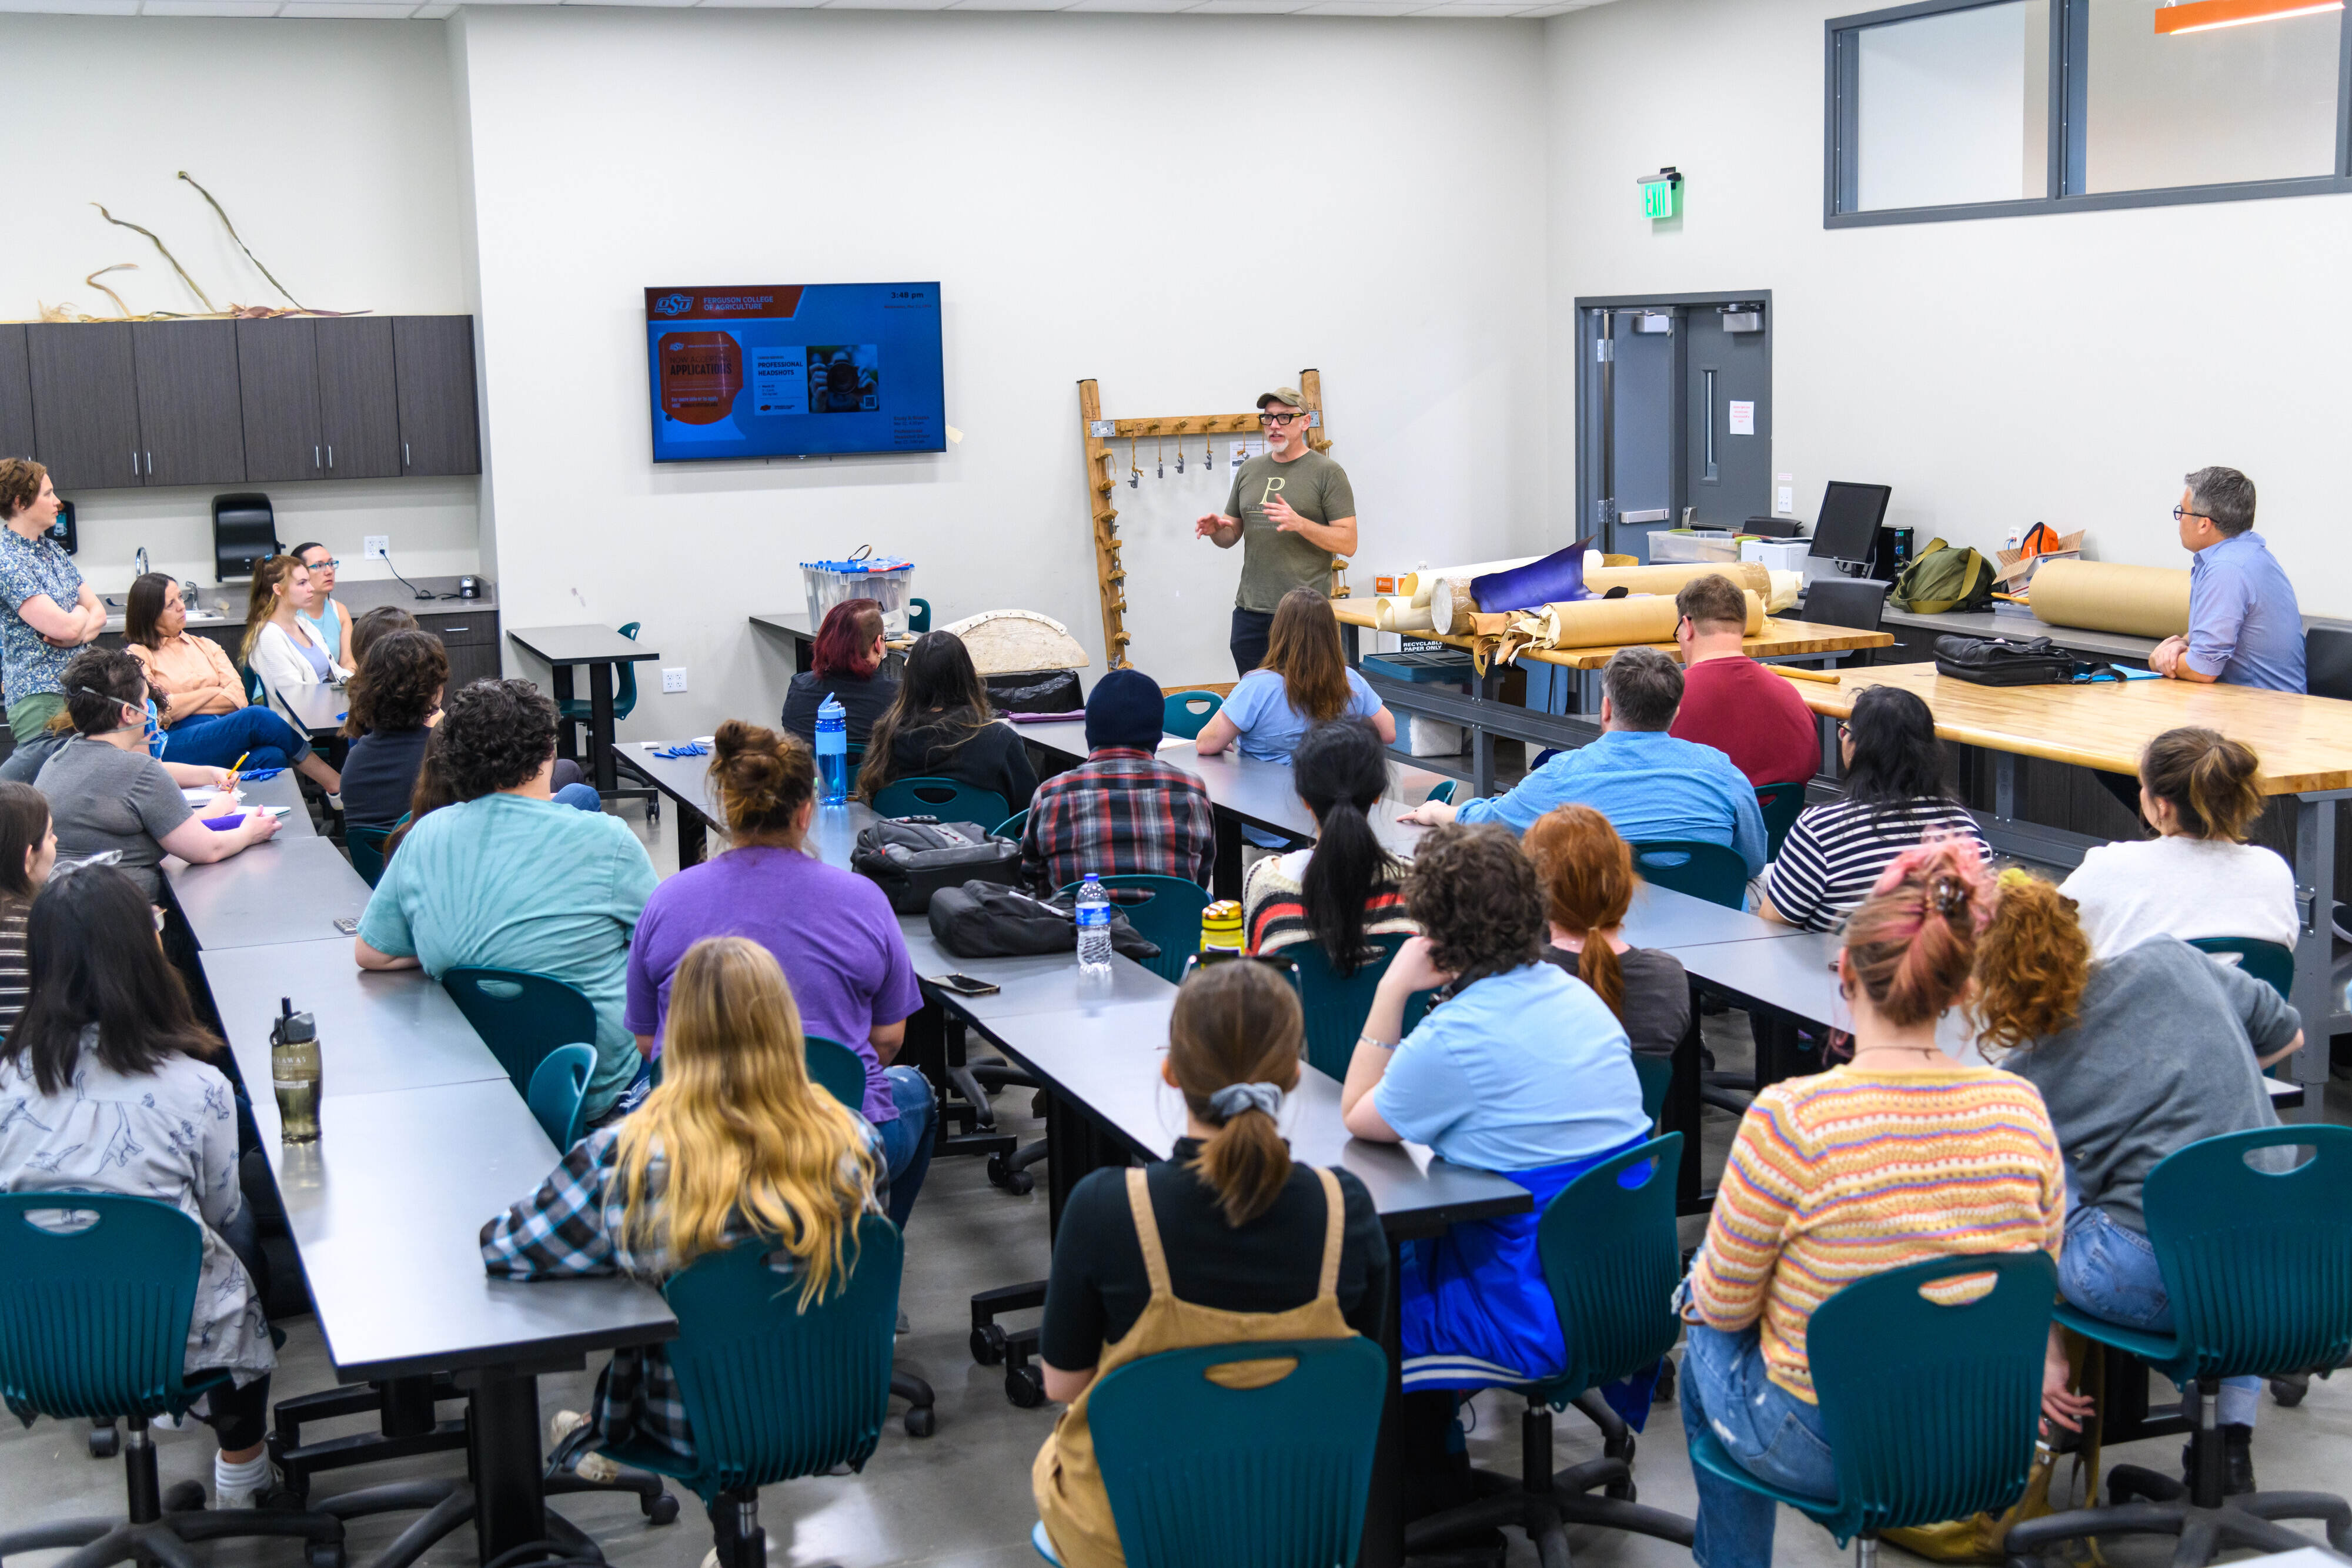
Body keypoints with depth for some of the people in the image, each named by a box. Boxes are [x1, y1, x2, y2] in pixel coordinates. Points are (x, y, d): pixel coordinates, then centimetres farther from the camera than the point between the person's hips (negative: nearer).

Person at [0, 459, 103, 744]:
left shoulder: (51, 549, 14)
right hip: (40, 696, -8)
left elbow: (98, 612, 13)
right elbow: (65, 626, -19)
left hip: (79, 688, 8)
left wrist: (79, 634, -9)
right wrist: (81, 611, 4)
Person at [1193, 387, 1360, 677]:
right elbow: (1231, 536, 21)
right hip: (1249, 609, 5)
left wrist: (1300, 523, -21)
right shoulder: (1249, 470, 15)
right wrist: (1216, 530, -3)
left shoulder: (1327, 472, -1)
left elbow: (1348, 542, -7)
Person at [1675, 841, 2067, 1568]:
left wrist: (1703, 1290, 10)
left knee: (1709, 1342, 29)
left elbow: (1724, 1303, -11)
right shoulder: (2020, 1107, -12)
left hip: (1822, 1449, -4)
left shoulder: (1789, 1118, -25)